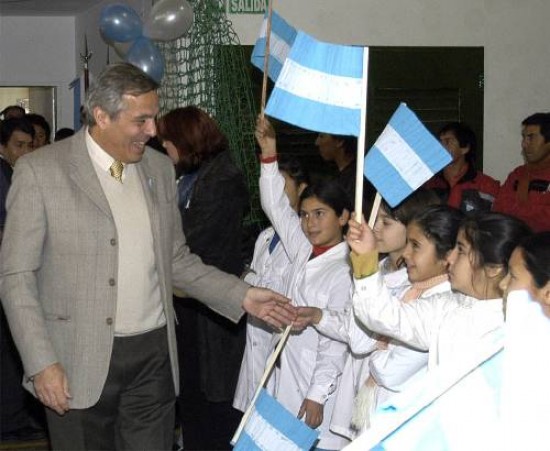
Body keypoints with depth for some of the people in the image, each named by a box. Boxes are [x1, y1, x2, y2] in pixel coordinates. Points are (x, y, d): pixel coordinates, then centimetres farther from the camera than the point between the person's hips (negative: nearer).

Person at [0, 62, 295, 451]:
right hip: (79, 362, -3)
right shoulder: (40, 171, -6)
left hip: (155, 356, 4)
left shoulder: (160, 168, 9)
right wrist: (41, 363, -12)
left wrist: (242, 296, 3)